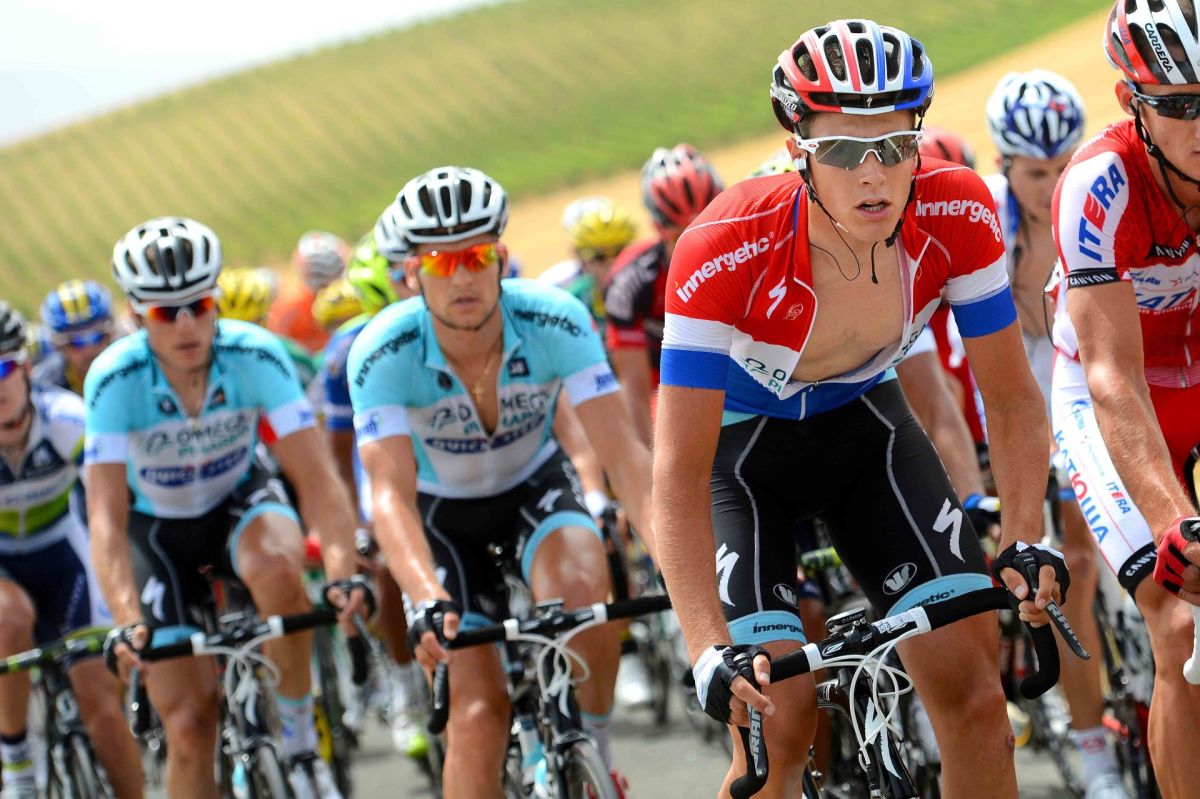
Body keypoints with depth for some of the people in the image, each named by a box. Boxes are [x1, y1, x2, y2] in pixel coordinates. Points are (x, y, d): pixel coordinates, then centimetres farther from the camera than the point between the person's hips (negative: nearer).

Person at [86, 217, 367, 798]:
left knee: (275, 563, -36)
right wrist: (127, 622, -46)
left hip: (239, 503, 0)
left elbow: (315, 478, -29)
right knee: (188, 723, -9)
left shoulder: (256, 355, -25)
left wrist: (343, 572, -45)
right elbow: (106, 517, -32)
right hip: (157, 528, 0)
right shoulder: (115, 379, -27)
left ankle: (300, 734, -16)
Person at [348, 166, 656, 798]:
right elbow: (391, 492, -38)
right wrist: (427, 599, -55)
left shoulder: (556, 321, -27)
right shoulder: (382, 352, -30)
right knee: (478, 713, -14)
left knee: (580, 588, -33)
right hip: (441, 511, 0)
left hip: (535, 486, 0)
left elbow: (621, 451, -34)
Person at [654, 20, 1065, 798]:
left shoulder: (958, 216, -26)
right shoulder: (726, 251, -36)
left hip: (863, 422, 3)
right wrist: (712, 652, -45)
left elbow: (1012, 396, -13)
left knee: (975, 694, -8)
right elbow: (679, 473, -36)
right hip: (739, 441, -3)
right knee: (777, 719, -17)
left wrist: (1026, 539, -28)